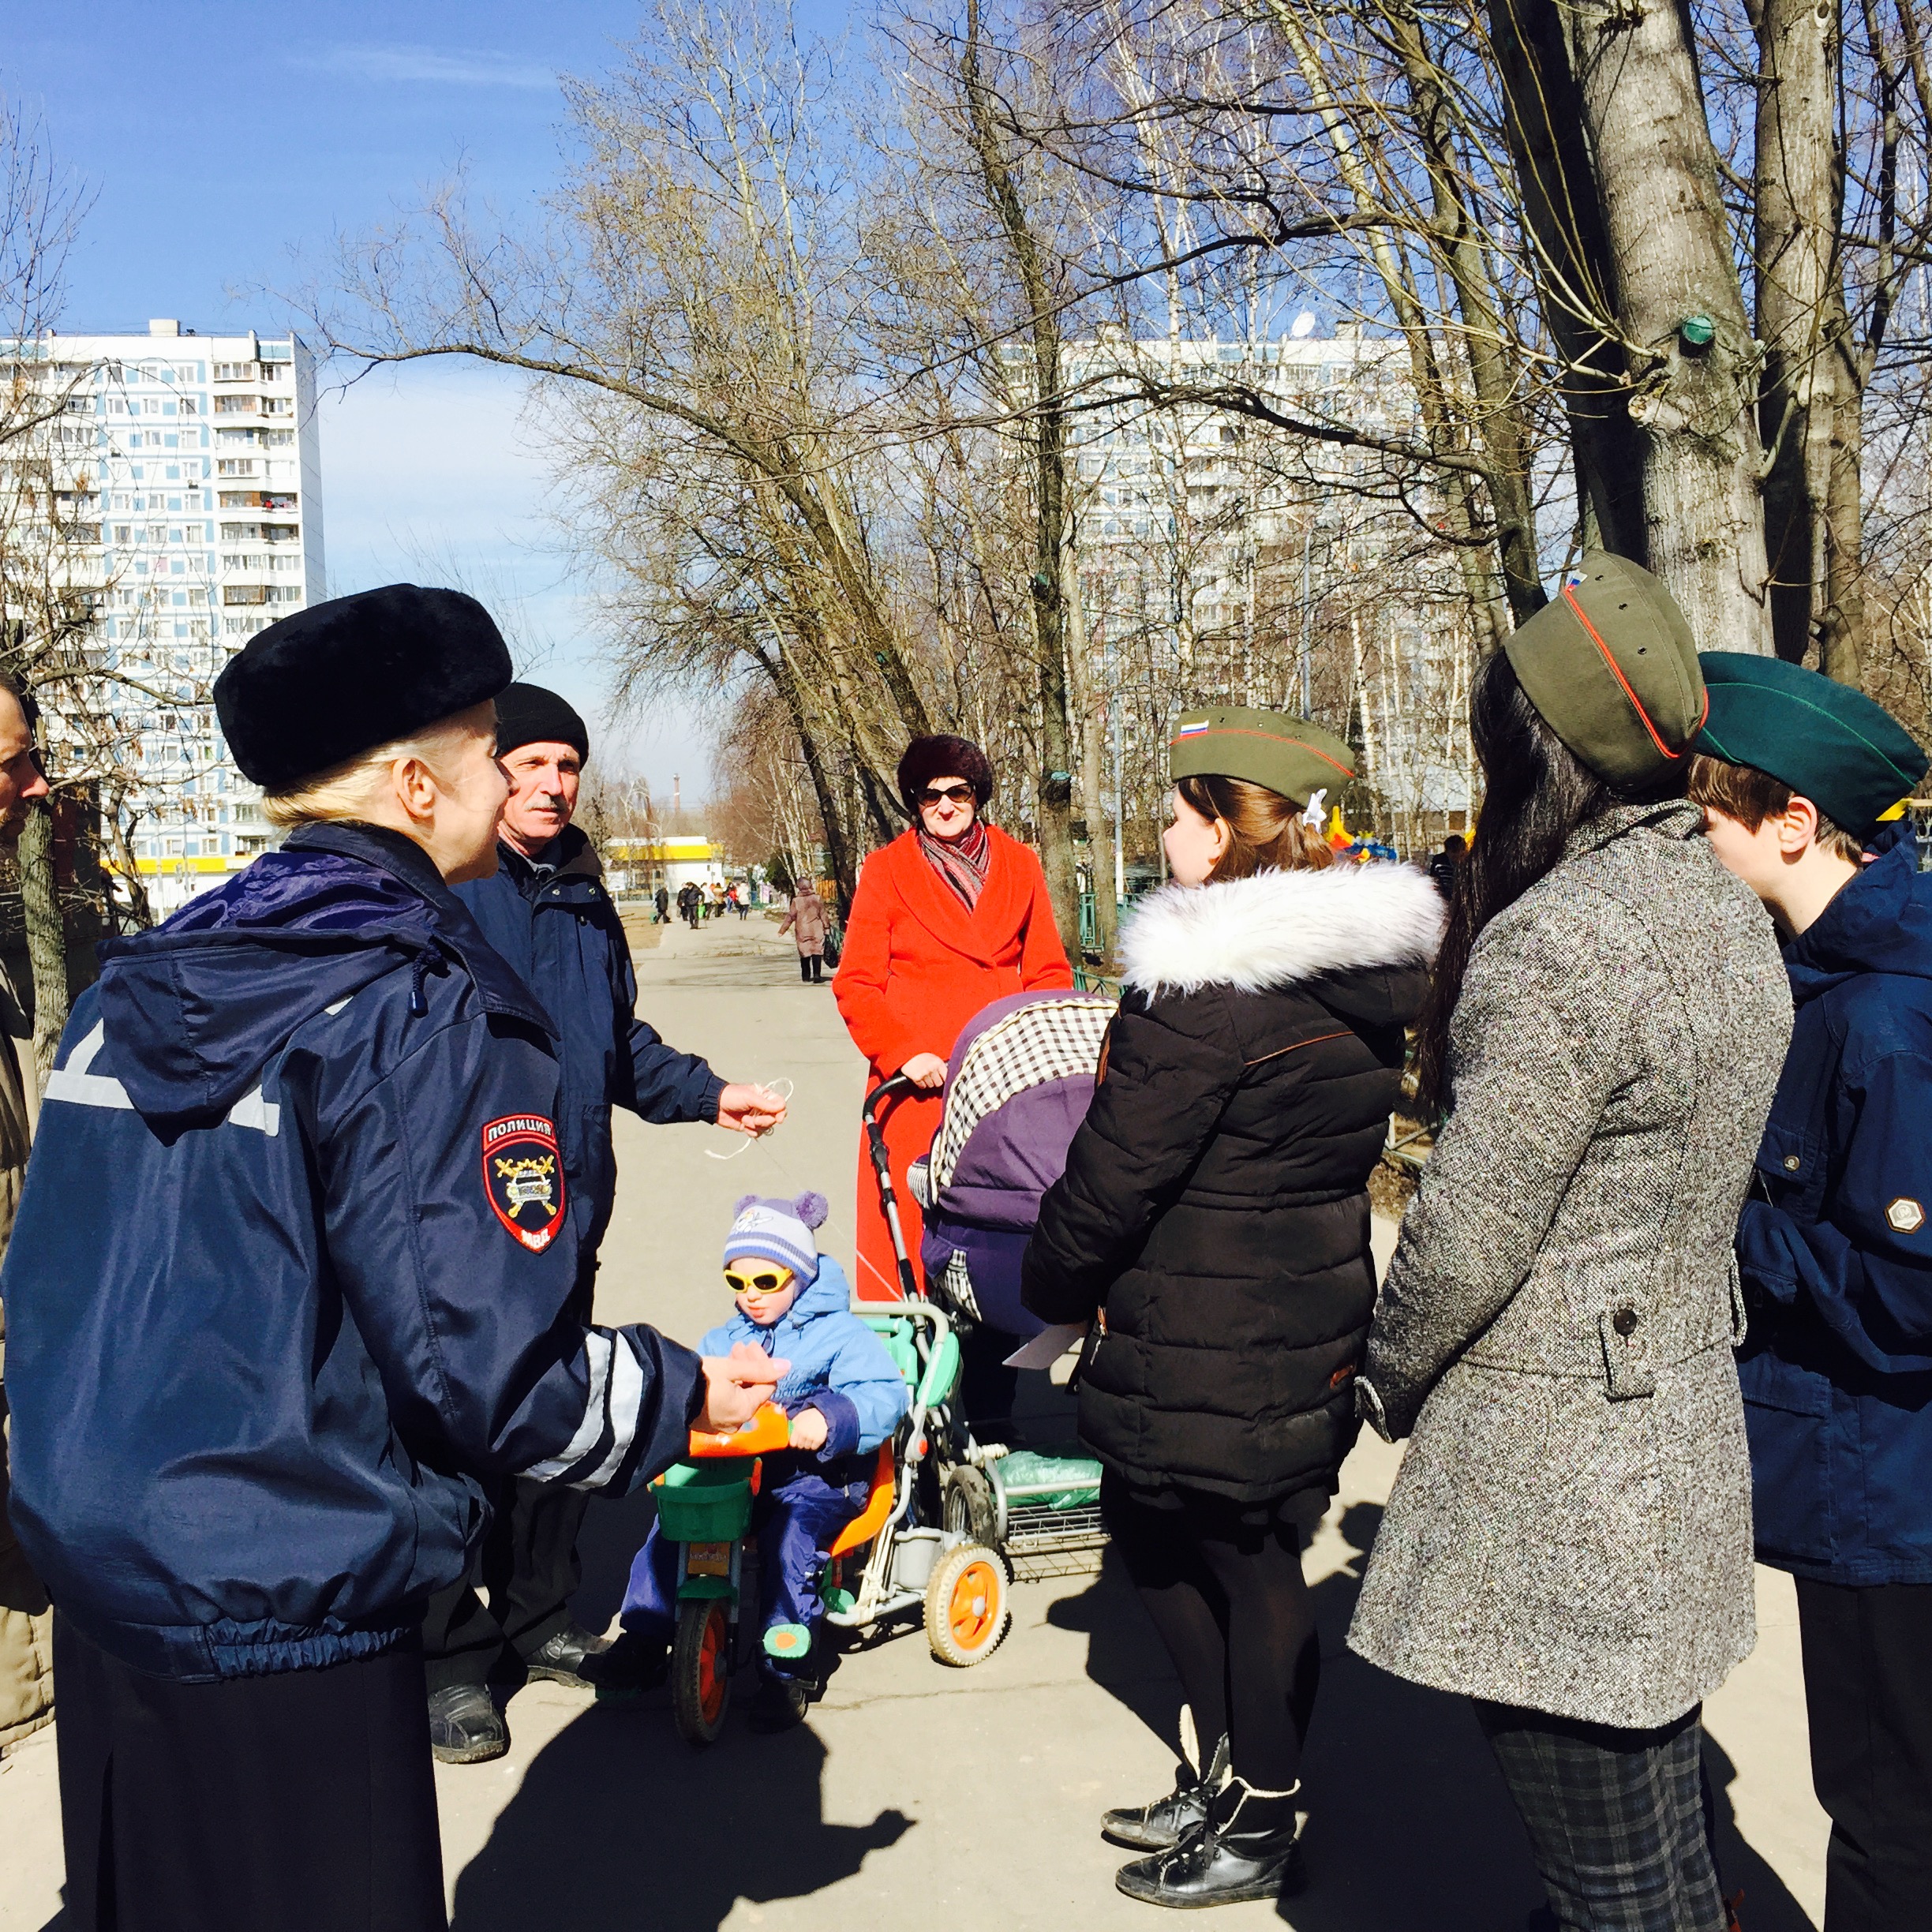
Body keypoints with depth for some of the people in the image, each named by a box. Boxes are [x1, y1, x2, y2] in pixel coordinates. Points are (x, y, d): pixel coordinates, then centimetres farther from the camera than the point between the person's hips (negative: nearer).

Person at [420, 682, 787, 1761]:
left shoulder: (584, 898, 15)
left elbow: (624, 1043, 25)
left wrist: (709, 1095, 15)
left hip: (565, 1216, 7)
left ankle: (540, 1621, 31)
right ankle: (450, 1662, 11)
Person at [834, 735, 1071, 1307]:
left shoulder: (1019, 866, 12)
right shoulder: (886, 870, 6)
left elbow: (1048, 974, 14)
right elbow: (855, 986, 2)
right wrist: (903, 1051, -12)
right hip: (918, 1083, -2)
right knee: (910, 1228, -4)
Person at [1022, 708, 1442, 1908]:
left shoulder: (1205, 986, -22)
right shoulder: (1363, 975, 6)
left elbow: (1118, 1169, -19)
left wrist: (1056, 1282, -1)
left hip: (1200, 1346, -8)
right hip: (1314, 1319, 8)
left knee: (1234, 1563, 7)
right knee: (1258, 1559, 20)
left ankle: (1256, 1831, 24)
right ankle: (1234, 1786, 34)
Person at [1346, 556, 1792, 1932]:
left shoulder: (1555, 941, -23)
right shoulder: (1729, 912, 6)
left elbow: (1469, 1232, -20)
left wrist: (1387, 1380, -3)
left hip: (1551, 1461, -9)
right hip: (1687, 1422, 9)